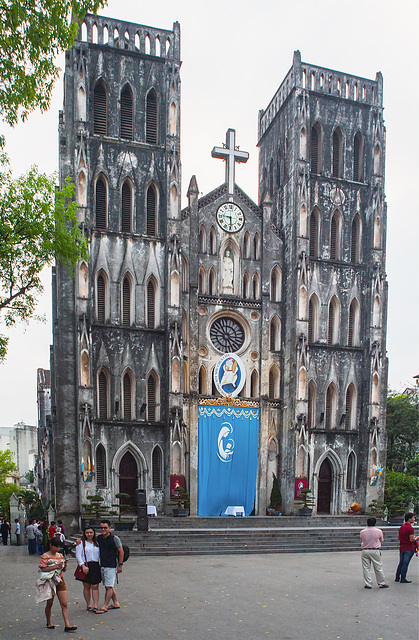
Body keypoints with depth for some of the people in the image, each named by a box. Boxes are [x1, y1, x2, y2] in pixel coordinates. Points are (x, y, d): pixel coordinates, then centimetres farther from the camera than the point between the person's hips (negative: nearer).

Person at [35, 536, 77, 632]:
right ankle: (49, 623, 30)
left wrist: (64, 566, -9)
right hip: (49, 581, -4)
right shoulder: (45, 556, -7)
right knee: (49, 603, 10)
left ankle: (67, 625, -5)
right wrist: (56, 566, -22)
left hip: (60, 581, 4)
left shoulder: (60, 555, 9)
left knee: (64, 604, -3)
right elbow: (43, 569, -17)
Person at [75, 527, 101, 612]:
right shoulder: (81, 543, 1)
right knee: (86, 586, 4)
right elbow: (78, 556, -5)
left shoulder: (96, 543, 14)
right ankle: (88, 605, 17)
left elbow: (100, 554, 18)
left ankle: (96, 606, -5)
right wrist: (83, 566, -17)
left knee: (95, 586, -3)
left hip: (95, 566, 2)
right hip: (85, 566, -2)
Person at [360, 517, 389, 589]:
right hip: (375, 551, -1)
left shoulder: (362, 532, 0)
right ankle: (382, 583, 16)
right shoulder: (379, 531, -4)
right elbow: (381, 540, 9)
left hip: (365, 551, 1)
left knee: (366, 568, 6)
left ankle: (368, 584, 7)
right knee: (378, 568, 9)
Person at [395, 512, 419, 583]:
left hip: (402, 548, 7)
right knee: (405, 564, -2)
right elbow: (411, 540, -19)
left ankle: (397, 578, 18)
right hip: (409, 549, -7)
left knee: (401, 563, 14)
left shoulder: (401, 527, 10)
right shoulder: (410, 528, -17)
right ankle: (403, 579, 2)